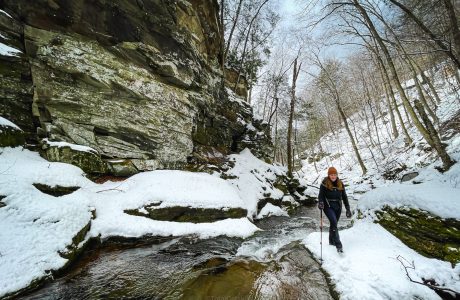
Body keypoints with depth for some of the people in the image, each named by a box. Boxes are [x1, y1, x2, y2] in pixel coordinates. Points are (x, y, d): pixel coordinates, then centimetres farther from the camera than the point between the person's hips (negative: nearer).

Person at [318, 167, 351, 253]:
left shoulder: (340, 184, 3)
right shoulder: (324, 183, -8)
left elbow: (344, 197, 7)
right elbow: (321, 195, -7)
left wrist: (348, 209, 5)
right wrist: (320, 203, -26)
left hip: (338, 207, 4)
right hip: (328, 206, -4)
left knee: (333, 224, 15)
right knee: (334, 223, -18)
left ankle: (331, 241, 34)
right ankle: (338, 245, -12)